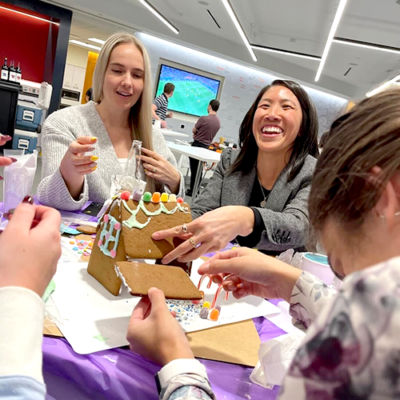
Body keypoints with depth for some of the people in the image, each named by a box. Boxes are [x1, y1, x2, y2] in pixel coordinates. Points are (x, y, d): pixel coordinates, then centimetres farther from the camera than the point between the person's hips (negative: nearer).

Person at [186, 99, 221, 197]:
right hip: (206, 145, 6)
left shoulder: (203, 118, -18)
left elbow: (194, 130, -5)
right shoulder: (218, 122, 2)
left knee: (194, 168, 1)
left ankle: (192, 190, 5)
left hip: (197, 144, -6)